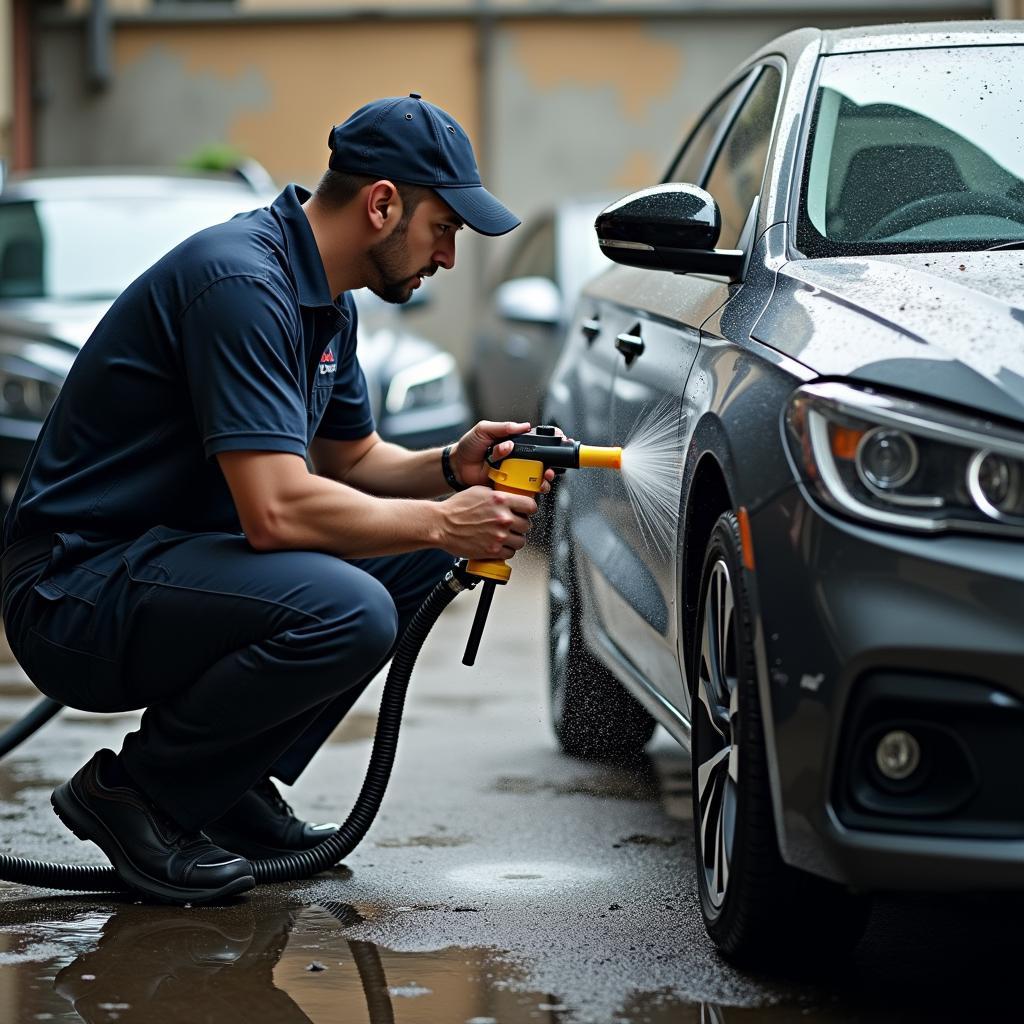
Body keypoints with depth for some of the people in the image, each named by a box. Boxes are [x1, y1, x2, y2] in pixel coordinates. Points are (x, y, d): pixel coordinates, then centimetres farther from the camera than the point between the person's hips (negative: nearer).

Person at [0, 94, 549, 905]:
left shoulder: (326, 300, 10)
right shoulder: (242, 281, -22)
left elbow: (351, 458, 23)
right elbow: (276, 511, -29)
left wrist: (450, 468, 2)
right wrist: (443, 522, -16)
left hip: (172, 550, 11)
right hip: (74, 589, -11)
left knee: (411, 553, 8)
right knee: (346, 613, -30)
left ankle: (234, 785, 9)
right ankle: (133, 791, -8)